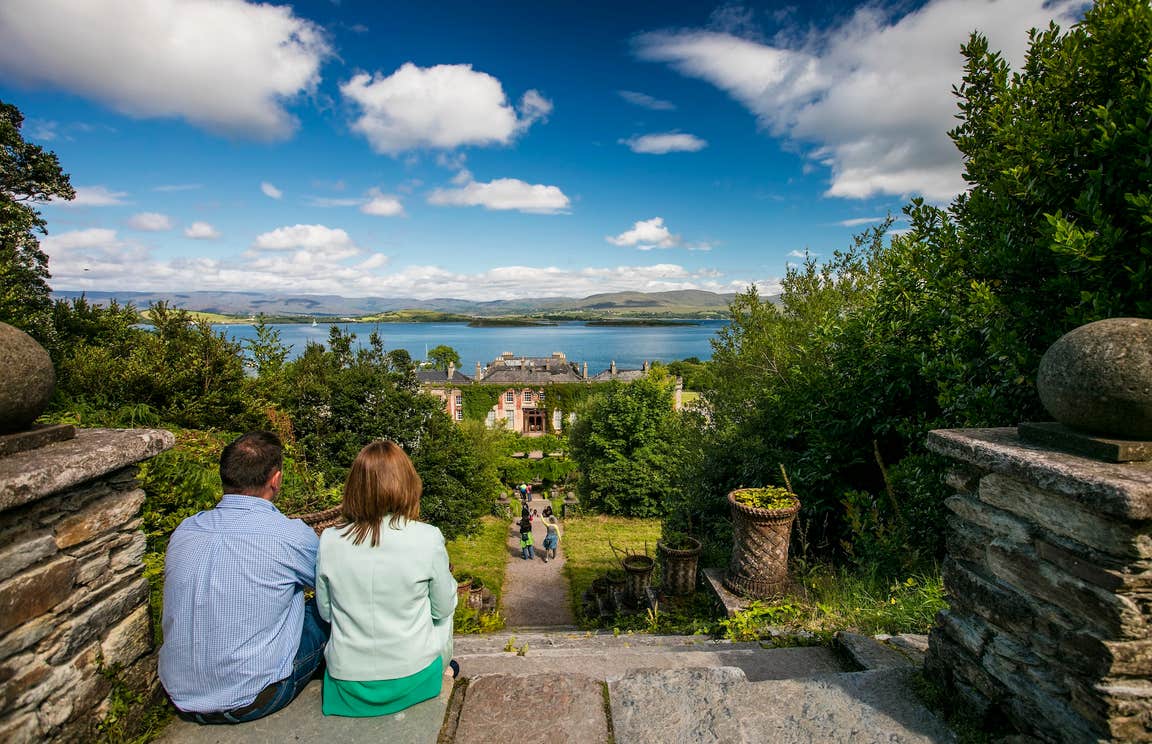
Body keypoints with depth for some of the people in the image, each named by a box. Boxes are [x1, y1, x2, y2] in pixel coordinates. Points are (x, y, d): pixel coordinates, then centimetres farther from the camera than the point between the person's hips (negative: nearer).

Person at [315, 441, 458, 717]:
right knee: (442, 615, 25)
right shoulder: (428, 538, -21)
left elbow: (325, 612, 3)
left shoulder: (329, 541, -12)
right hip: (412, 681, -2)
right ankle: (443, 669, 46)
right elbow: (443, 609, -7)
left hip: (348, 689, 3)